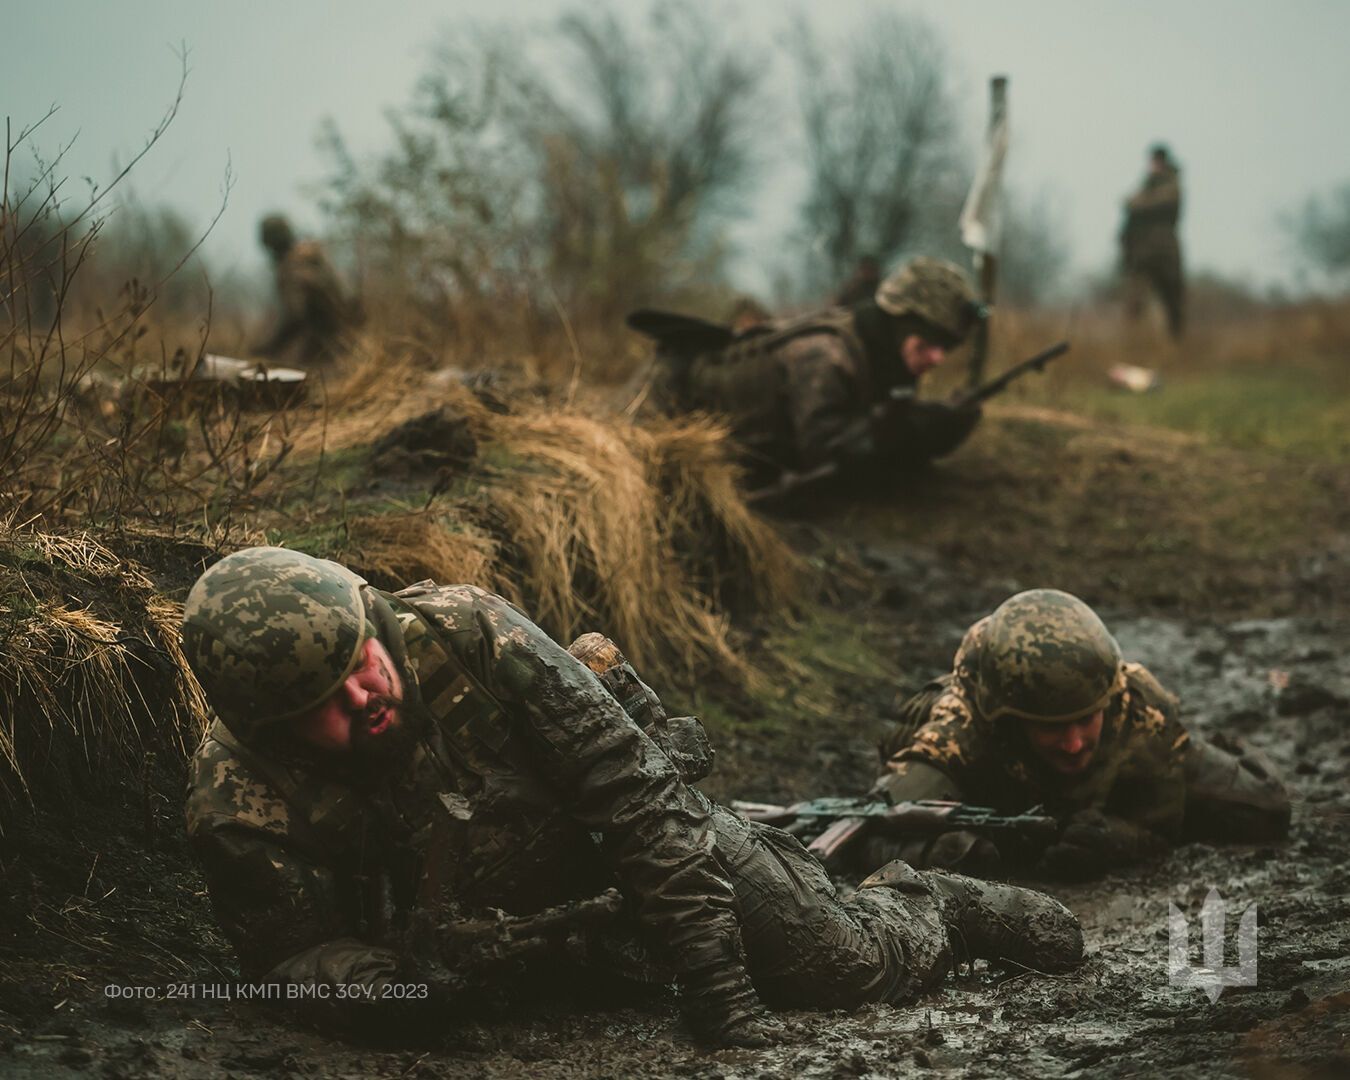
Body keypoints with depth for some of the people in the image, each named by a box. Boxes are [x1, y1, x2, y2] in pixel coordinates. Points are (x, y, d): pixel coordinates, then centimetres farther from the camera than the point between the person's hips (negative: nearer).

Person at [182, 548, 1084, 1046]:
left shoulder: (465, 633, -35)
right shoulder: (240, 806, -30)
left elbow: (631, 787, -30)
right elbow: (293, 947, -15)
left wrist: (715, 980, -29)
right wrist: (361, 973, -41)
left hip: (633, 802, -2)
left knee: (851, 968, -1)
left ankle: (928, 910, 32)